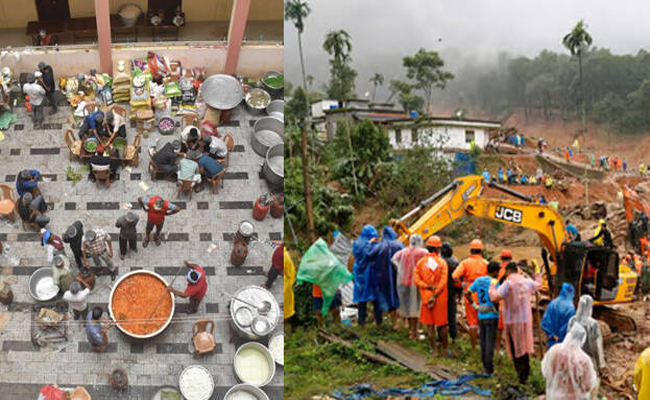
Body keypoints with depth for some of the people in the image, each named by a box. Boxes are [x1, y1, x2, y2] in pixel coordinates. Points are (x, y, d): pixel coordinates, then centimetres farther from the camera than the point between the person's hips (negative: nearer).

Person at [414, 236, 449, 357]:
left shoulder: (420, 262, -1)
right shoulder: (442, 263, -6)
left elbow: (416, 280, -10)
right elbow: (443, 282, -14)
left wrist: (428, 287, -13)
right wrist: (435, 295, -13)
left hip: (426, 297, 1)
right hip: (440, 297, -1)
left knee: (430, 324, 10)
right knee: (442, 324, 11)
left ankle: (434, 350, 12)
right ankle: (444, 349, 19)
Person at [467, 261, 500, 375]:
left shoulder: (479, 280, 6)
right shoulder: (494, 282, -14)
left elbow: (467, 293, 6)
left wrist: (475, 306, 8)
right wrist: (495, 309, -12)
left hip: (481, 315, 6)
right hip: (491, 315, -6)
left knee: (483, 341, 14)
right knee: (490, 341, 0)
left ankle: (485, 365, 22)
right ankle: (488, 368, 3)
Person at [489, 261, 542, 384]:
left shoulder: (508, 284, -15)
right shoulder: (527, 282, 2)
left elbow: (495, 298, -22)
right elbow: (538, 284, 24)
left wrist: (492, 286, -4)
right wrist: (537, 271, 38)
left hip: (512, 322, -5)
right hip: (526, 320, 5)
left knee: (516, 350, 2)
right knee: (524, 347, 18)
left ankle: (522, 377, 0)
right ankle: (526, 375, 26)